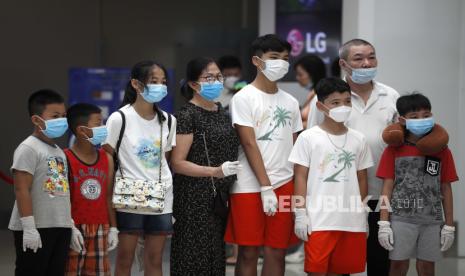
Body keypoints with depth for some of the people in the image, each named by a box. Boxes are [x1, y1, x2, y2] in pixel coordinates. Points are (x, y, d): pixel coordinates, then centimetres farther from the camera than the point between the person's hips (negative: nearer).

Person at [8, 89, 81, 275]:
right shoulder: (28, 148, -11)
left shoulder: (59, 152, 16)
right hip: (36, 229, -8)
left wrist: (71, 225, 19)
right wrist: (28, 227, -20)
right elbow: (21, 189, -16)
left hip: (60, 227, 8)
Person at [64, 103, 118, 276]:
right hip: (74, 229, -5)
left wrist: (113, 228, 8)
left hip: (100, 229, 5)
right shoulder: (65, 159, -10)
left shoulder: (107, 159, 8)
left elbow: (108, 196, 11)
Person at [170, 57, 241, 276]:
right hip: (195, 201, -7)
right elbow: (177, 163, -15)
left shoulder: (221, 113, 13)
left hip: (220, 199, 7)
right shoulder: (187, 115, -9)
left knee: (216, 258, 7)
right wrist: (215, 172, -24)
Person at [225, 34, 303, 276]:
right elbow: (249, 145, -9)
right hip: (250, 187, -5)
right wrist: (265, 187, -14)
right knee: (249, 252, 0)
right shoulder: (244, 98, -3)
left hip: (285, 186, 5)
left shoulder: (290, 102, 13)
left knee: (277, 252, 6)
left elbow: (295, 147, 14)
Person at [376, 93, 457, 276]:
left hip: (432, 220, 2)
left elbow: (446, 189, 8)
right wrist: (384, 223, -6)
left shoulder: (442, 151, 5)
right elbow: (387, 187, 0)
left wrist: (449, 225, 6)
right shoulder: (393, 150, 0)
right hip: (401, 219, -2)